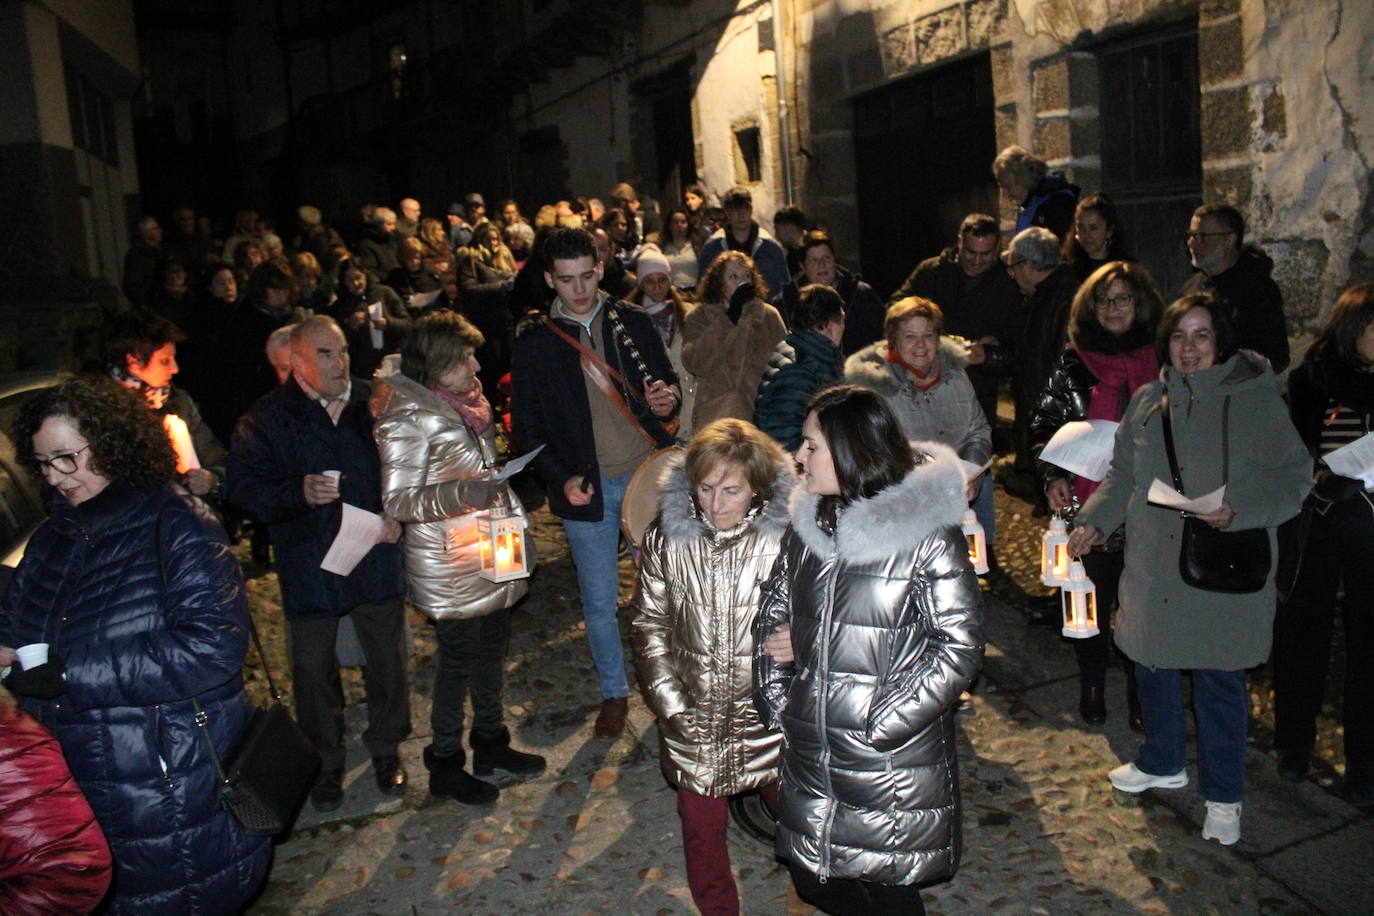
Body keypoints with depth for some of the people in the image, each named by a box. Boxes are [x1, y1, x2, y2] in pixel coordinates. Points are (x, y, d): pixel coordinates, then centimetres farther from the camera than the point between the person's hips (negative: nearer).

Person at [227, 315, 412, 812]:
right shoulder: (267, 417, -5)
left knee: (386, 656, 13)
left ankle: (386, 748, 35)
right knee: (313, 666, 10)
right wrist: (299, 493, -25)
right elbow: (243, 487, -9)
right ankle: (325, 762, 31)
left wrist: (397, 515, -5)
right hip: (309, 565, -1)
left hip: (377, 559, 2)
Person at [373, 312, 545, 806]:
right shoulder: (409, 416, -18)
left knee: (493, 649, 17)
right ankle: (444, 764, 22)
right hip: (449, 563, -8)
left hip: (491, 553, 8)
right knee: (458, 659, 4)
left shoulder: (464, 399, 7)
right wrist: (462, 493, -30)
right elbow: (397, 500, -19)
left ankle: (491, 741, 35)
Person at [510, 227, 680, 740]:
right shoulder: (533, 343, 0)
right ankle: (614, 694, 28)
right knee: (599, 601, 8)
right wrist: (562, 478, -11)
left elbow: (670, 386, 10)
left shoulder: (633, 323, 3)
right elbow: (525, 428, 2)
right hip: (586, 488, -1)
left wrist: (668, 400, -14)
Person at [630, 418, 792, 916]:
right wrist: (671, 703, -4)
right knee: (702, 829, 16)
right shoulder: (666, 540, -8)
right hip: (694, 721, 1)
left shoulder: (785, 538, -14)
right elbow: (649, 627, 2)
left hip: (768, 719, -1)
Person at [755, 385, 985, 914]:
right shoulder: (808, 524, 3)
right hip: (810, 754, 6)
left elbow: (959, 649, -15)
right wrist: (776, 702, 3)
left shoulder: (927, 537, -16)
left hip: (893, 764, -5)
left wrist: (877, 726, -16)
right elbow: (772, 616, 12)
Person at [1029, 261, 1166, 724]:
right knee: (1092, 595, 9)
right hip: (1088, 500, 0)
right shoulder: (1073, 363, 3)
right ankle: (1092, 682, 29)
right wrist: (1052, 477, -8)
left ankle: (1140, 686, 24)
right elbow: (1045, 422, 5)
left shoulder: (1162, 361, 4)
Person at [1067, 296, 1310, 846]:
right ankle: (1163, 763, 40)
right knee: (1153, 665, 16)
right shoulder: (1146, 401, 7)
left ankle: (1223, 795, 25)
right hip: (1153, 567, 4)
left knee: (1219, 682, 5)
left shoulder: (1254, 399, -7)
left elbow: (1294, 474, -6)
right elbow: (1122, 475, 14)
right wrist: (1094, 522, 0)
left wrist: (1238, 509, -22)